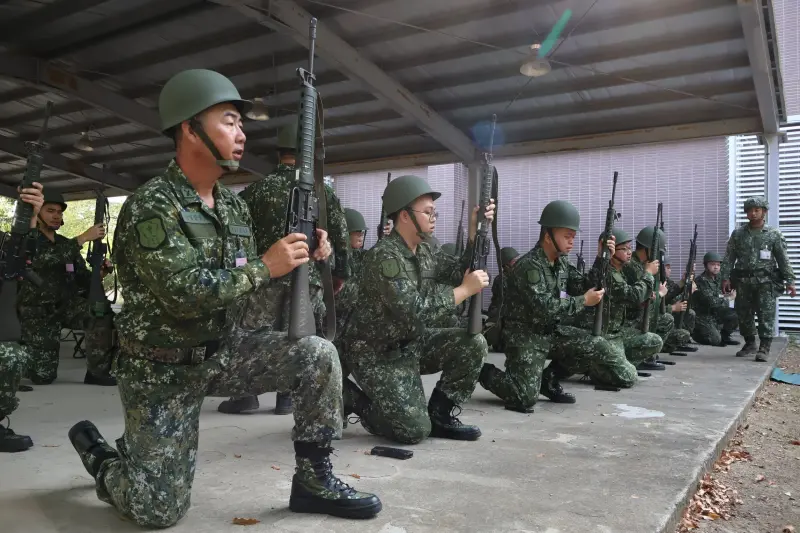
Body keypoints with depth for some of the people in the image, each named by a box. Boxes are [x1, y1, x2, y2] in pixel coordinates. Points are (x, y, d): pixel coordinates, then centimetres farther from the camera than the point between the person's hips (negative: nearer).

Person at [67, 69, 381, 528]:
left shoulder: (235, 206, 4)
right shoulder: (150, 208, -20)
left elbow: (247, 286, 7)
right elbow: (186, 293, -31)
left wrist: (301, 259, -11)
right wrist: (266, 266, -25)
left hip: (225, 349, 6)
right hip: (163, 369, -6)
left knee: (319, 357, -17)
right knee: (161, 510, 0)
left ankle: (313, 480, 0)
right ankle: (98, 454, 31)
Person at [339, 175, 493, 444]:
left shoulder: (426, 250, 4)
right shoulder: (385, 256, -24)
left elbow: (462, 273, 2)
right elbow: (416, 312, -31)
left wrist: (475, 231, -8)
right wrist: (466, 290, -24)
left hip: (412, 343, 8)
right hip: (376, 353, -8)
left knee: (473, 344, -7)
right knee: (415, 430, -13)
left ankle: (439, 415, 7)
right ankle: (347, 397, 9)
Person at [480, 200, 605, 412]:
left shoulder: (562, 262, 5)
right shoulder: (529, 266, -21)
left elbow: (583, 288, 1)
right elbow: (545, 309, -28)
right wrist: (583, 301, -22)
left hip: (550, 331, 8)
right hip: (525, 335, -8)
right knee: (526, 398, -15)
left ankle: (549, 380, 13)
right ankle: (485, 372, 12)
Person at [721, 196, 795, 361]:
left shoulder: (774, 234, 2)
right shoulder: (738, 233, 7)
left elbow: (783, 259, 1)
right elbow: (729, 257, 6)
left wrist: (789, 281, -6)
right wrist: (725, 278, -3)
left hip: (766, 280, -2)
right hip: (743, 281, 3)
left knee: (766, 315, -6)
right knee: (743, 314, 7)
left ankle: (764, 347, -2)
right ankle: (749, 344, 22)